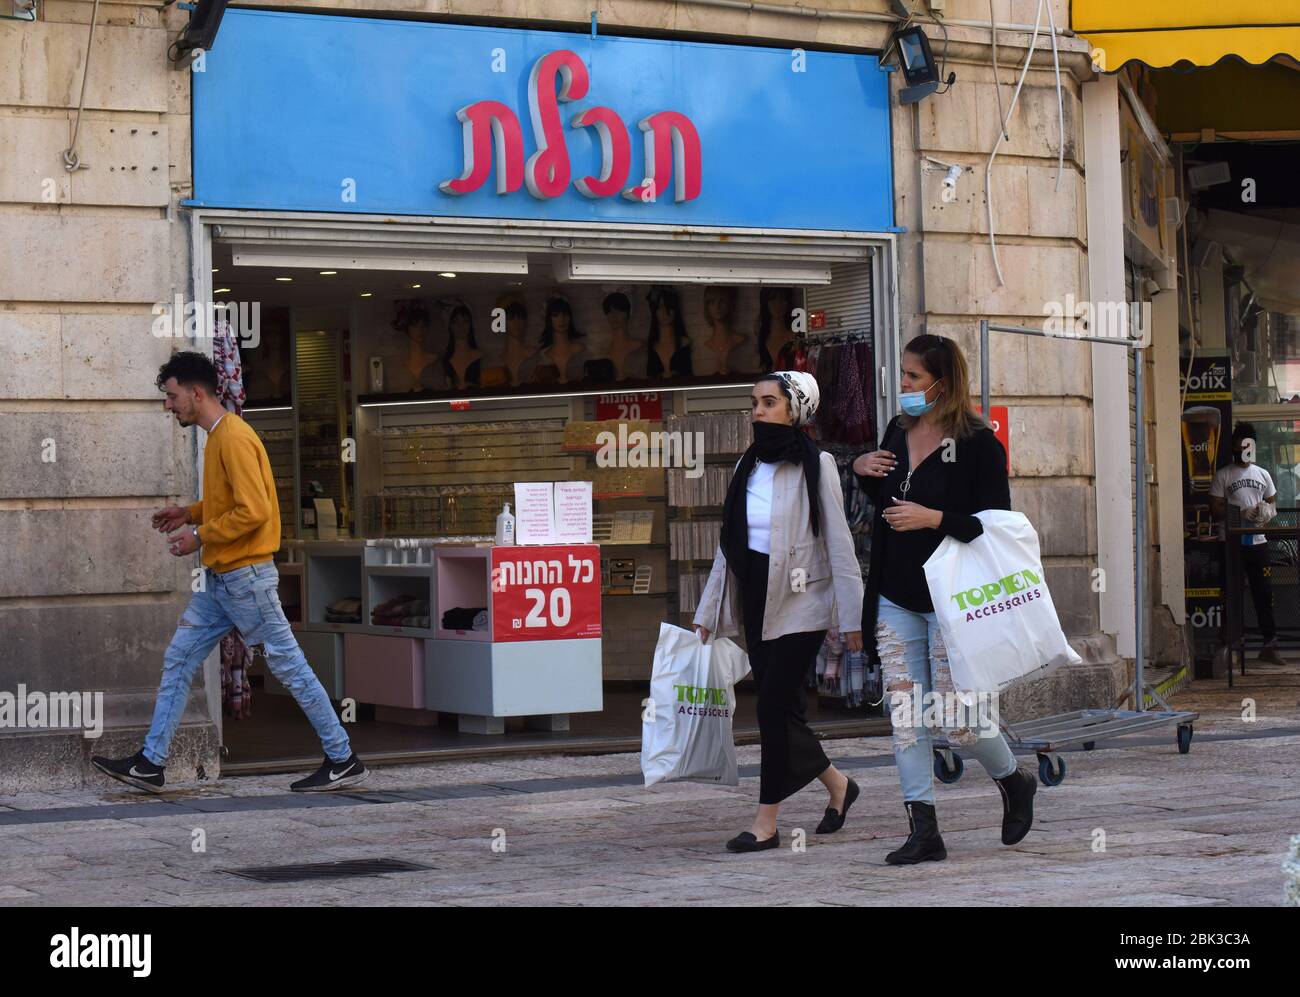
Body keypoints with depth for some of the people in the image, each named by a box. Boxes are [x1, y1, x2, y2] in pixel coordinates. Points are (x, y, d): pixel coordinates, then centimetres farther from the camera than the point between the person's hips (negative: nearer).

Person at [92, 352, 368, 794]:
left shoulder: (234, 438, -17)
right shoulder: (218, 437, 14)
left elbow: (253, 511, -24)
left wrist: (199, 536, -16)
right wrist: (190, 513, 11)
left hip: (246, 576, -10)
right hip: (220, 580, 10)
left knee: (288, 665, -3)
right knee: (178, 660, 9)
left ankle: (343, 760, 5)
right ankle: (150, 765, 13)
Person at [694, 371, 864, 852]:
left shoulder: (816, 466, -5)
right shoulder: (749, 466, 12)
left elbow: (839, 545, -7)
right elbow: (728, 544, 15)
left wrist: (851, 617, -9)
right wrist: (707, 613, 12)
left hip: (801, 601, -6)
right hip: (757, 598, 6)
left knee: (775, 704, -9)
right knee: (779, 708, 7)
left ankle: (766, 822, -4)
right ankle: (837, 784, 28)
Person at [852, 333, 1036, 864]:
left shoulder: (977, 442, -11)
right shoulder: (897, 432, 9)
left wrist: (933, 518, -22)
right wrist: (861, 470, 5)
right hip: (895, 600, 6)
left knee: (957, 719, -1)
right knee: (905, 715, 2)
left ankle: (1015, 781, 28)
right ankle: (924, 831, 7)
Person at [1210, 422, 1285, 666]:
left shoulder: (1262, 474, 16)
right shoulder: (1223, 475, 3)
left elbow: (1272, 503, 20)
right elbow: (1215, 507, -3)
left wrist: (1268, 511, -4)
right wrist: (1242, 514, -16)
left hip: (1258, 541, 4)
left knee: (1264, 593, 1)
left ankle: (1269, 645, 4)